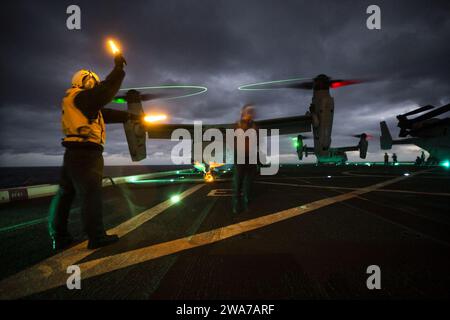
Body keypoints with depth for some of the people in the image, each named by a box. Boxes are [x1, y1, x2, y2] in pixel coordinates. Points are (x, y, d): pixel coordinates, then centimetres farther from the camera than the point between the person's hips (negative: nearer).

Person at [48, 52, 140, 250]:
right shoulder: (81, 96, -6)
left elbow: (105, 113, 24)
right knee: (90, 193, -9)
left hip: (73, 152, 10)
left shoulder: (77, 101, 24)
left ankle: (59, 237, 20)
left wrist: (129, 116, 25)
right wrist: (118, 68, -8)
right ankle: (96, 237, -4)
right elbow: (105, 92, -18)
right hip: (86, 153, -10)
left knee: (66, 193, 11)